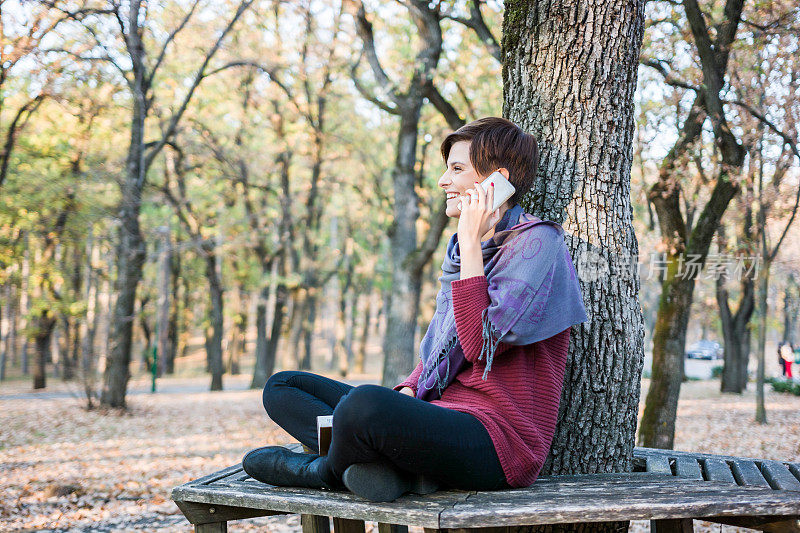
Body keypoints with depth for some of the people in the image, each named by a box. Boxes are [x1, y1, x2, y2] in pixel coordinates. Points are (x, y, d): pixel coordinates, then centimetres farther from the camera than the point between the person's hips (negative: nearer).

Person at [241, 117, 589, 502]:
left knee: (365, 402, -38)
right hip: (442, 410, 10)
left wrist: (472, 245, -15)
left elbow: (481, 344, -19)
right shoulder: (461, 248, 20)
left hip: (499, 438, -10)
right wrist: (407, 390, 0)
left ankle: (325, 471, -3)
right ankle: (395, 466, -17)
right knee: (283, 387, 6)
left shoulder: (537, 243, -8)